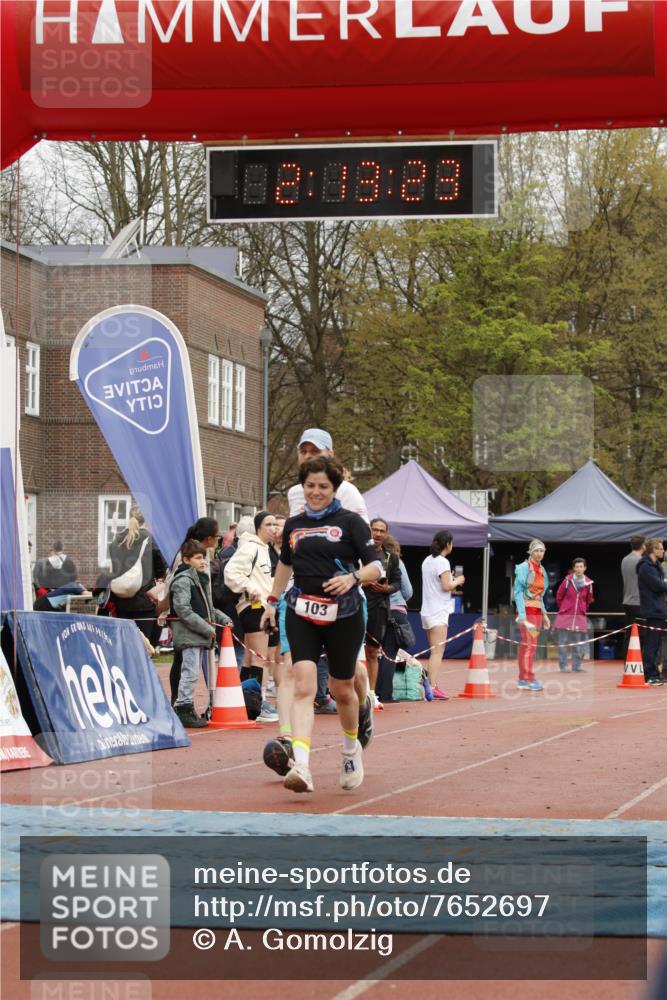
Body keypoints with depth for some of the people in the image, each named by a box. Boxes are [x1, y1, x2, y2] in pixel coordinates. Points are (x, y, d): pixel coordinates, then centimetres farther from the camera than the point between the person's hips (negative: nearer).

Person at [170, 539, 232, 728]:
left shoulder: (201, 579, 19)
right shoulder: (182, 581, -12)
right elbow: (183, 610, -20)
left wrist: (222, 619, 10)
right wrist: (207, 628, -19)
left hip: (200, 635, 10)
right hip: (188, 634, -10)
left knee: (192, 673, 12)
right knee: (190, 673, -11)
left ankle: (186, 710, 18)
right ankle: (183, 708, -8)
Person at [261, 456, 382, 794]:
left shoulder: (350, 522, -1)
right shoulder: (293, 525, 12)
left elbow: (375, 567, -6)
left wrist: (353, 577, -25)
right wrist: (272, 600, 31)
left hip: (343, 616, -2)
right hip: (301, 614, 2)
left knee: (342, 690, 11)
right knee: (303, 686, -16)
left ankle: (351, 749, 41)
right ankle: (301, 767, -29)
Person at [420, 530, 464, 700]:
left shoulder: (427, 561, 14)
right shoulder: (442, 562, -12)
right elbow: (446, 586, -17)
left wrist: (449, 578, 18)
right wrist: (457, 581, 0)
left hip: (427, 611, 9)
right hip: (439, 611, -9)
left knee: (435, 651, 15)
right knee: (438, 652, -11)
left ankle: (431, 685, 14)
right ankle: (433, 687, -18)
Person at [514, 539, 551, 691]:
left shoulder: (541, 570, 15)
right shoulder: (524, 567, -7)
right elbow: (518, 592, -11)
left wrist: (544, 614, 16)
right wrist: (522, 614, -18)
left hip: (537, 611, 7)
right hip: (527, 610, -7)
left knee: (527, 645, 8)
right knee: (529, 644, -13)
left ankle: (523, 679, 9)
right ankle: (530, 679, -16)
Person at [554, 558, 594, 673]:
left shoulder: (588, 583, 0)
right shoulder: (568, 580, -7)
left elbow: (589, 600, 16)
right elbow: (559, 596, 6)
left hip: (580, 616, 2)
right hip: (565, 615, -2)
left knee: (576, 642, 5)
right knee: (563, 641, -2)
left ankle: (577, 665, 11)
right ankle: (563, 665, 4)